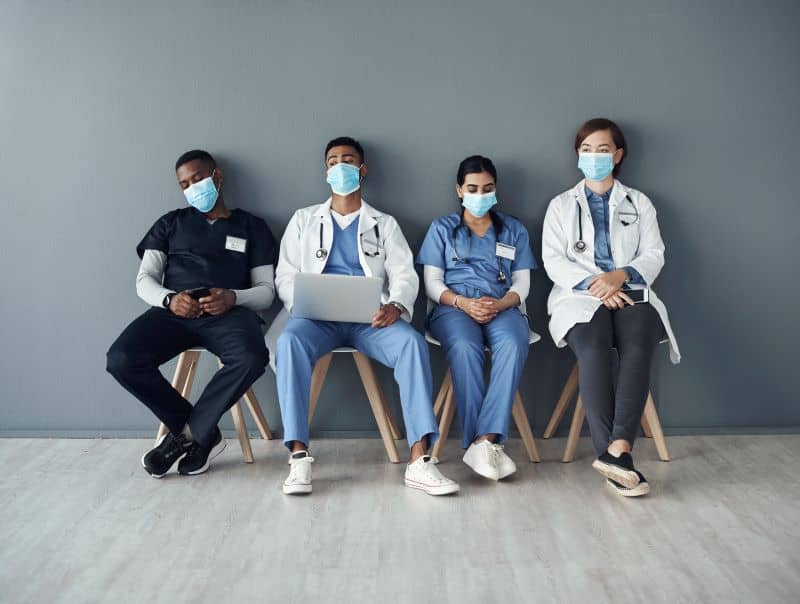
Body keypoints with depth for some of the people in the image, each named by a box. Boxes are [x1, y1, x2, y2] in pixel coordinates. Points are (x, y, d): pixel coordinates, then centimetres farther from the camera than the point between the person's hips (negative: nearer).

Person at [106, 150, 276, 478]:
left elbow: (266, 290, 11)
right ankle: (203, 433, -11)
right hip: (174, 311, 2)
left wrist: (233, 298, -12)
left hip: (228, 312, -1)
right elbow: (145, 279, 14)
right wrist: (169, 299, -10)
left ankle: (187, 433, -12)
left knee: (251, 359, -36)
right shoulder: (170, 223, 23)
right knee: (121, 358, -28)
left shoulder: (252, 227, 19)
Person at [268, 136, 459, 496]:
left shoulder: (384, 223, 20)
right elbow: (285, 276, 13)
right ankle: (299, 456, -34)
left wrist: (396, 306, -17)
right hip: (318, 317, 0)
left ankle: (419, 461, -34)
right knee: (289, 340, -35)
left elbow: (404, 274, 7)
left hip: (369, 318, 0)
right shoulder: (304, 219, 22)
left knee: (412, 342, -32)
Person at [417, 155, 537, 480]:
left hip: (503, 306, 1)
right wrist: (463, 303, -13)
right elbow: (432, 283, 8)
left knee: (513, 345, -35)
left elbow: (522, 283, 12)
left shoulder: (514, 230, 22)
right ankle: (487, 442, -33)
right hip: (454, 307, -1)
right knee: (465, 348, -37)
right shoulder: (442, 228, 18)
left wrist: (500, 304, -11)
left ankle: (484, 440, -38)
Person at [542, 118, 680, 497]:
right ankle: (616, 457, -35)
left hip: (630, 293, 1)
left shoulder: (639, 203, 22)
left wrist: (620, 276, -12)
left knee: (638, 349, -33)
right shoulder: (561, 205, 19)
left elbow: (653, 255, 10)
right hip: (580, 295, -1)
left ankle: (616, 451, -41)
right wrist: (594, 284, -13)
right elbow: (553, 260, 5)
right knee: (594, 350, -34)